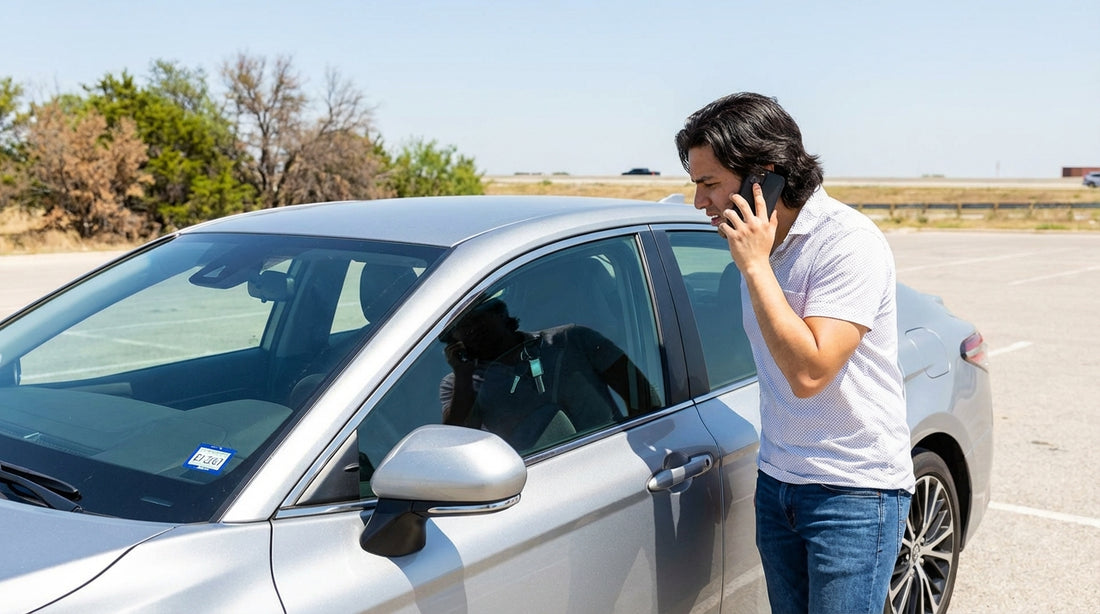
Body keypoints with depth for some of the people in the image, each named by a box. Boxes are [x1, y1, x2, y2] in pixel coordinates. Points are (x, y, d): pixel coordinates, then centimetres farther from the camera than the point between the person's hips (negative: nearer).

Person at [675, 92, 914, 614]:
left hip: (853, 492, -8)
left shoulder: (848, 242, -20)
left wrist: (755, 266, -25)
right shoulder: (759, 240, 5)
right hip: (777, 481, 8)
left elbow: (808, 372, -28)